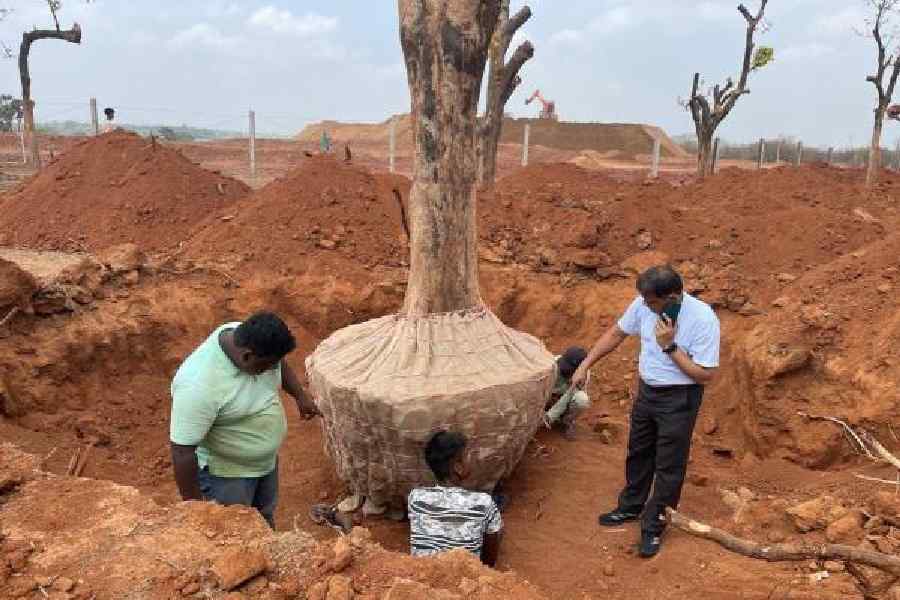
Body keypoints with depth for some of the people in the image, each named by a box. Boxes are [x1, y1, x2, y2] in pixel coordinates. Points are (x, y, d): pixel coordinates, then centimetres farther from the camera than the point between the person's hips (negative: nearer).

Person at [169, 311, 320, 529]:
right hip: (225, 473, -7)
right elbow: (182, 451, -30)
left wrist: (300, 396, 10)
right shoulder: (199, 385, -38)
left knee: (265, 518, 28)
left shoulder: (248, 339, -17)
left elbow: (281, 364, 7)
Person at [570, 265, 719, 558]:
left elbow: (705, 374, -23)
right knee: (638, 453, 22)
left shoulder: (703, 319, -27)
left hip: (679, 399, -6)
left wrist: (670, 346, -30)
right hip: (646, 391, 6)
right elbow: (616, 333, 4)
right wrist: (585, 365, 3)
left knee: (668, 466, 7)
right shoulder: (644, 304, -12)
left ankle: (653, 527, 25)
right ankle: (631, 507, 44)